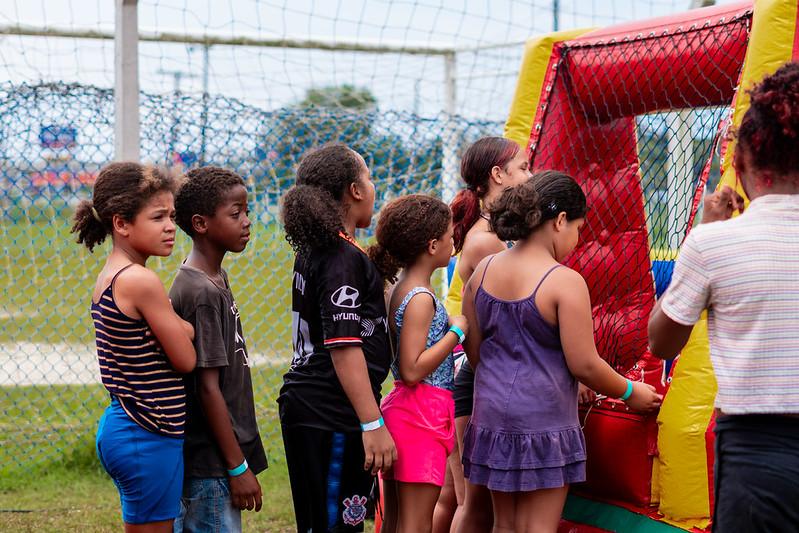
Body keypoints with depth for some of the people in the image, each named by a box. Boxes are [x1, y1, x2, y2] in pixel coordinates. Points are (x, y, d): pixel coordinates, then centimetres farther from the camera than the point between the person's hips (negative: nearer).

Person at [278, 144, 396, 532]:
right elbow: (343, 347, -21)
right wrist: (373, 424, -22)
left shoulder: (311, 251, 14)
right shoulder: (344, 258, -15)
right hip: (332, 417, -10)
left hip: (303, 408, 10)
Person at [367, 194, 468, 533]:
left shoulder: (401, 289, 13)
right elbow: (412, 371, -21)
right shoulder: (420, 298, -16)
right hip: (422, 415, -10)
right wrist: (456, 331, -14)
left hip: (402, 407, 10)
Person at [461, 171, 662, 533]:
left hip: (491, 412, 6)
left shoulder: (482, 272, 5)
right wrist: (630, 393, 3)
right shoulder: (566, 282, -15)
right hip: (543, 422, -6)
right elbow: (584, 365, -13)